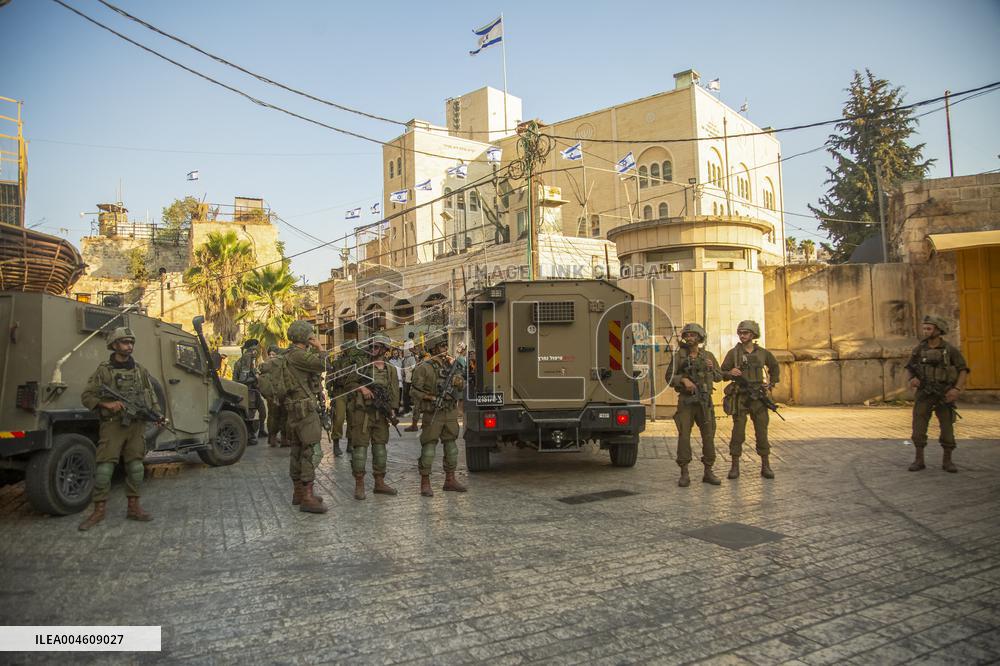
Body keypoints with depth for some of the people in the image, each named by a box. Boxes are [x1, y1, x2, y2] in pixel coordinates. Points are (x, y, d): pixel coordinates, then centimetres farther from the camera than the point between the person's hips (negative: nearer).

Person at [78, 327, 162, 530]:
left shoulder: (140, 370, 11)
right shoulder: (103, 370, 1)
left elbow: (152, 395, 14)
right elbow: (86, 397, -1)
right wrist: (106, 404, -16)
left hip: (136, 425, 3)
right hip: (113, 424, -3)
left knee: (135, 466, 7)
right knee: (104, 467, -6)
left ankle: (134, 507, 16)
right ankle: (99, 510, 5)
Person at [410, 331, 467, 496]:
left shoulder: (451, 364, 11)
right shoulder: (424, 368, -7)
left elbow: (462, 385, 12)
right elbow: (415, 390, -8)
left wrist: (458, 381, -8)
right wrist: (432, 398, -17)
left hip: (450, 413, 6)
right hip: (433, 414, -6)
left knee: (451, 445, 11)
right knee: (429, 447, -4)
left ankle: (450, 480, 23)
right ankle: (425, 484, 3)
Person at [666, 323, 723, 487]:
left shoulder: (708, 356, 7)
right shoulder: (678, 356, 1)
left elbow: (719, 377, 14)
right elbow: (669, 377, -1)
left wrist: (711, 369, -6)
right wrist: (683, 379, -19)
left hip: (705, 402, 2)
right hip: (686, 401, -2)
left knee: (708, 436, 4)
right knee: (684, 437, -6)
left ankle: (708, 472, 14)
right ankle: (684, 474, 1)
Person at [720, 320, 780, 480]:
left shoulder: (763, 353, 6)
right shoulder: (733, 353, -1)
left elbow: (775, 367, 24)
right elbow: (721, 373, 0)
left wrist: (771, 384, 13)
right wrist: (730, 373, -22)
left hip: (758, 397, 2)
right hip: (740, 397, -2)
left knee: (762, 432, 3)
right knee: (738, 432, -3)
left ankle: (765, 467, 12)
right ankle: (735, 467, 4)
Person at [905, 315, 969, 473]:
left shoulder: (950, 349, -6)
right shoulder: (919, 349, 1)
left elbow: (964, 371, -4)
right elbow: (910, 368, 12)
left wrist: (957, 389, -18)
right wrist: (913, 378, -11)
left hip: (944, 395, -1)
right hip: (924, 394, 2)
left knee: (947, 428, 1)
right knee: (919, 427, -5)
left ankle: (947, 461, 16)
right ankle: (919, 461, 5)